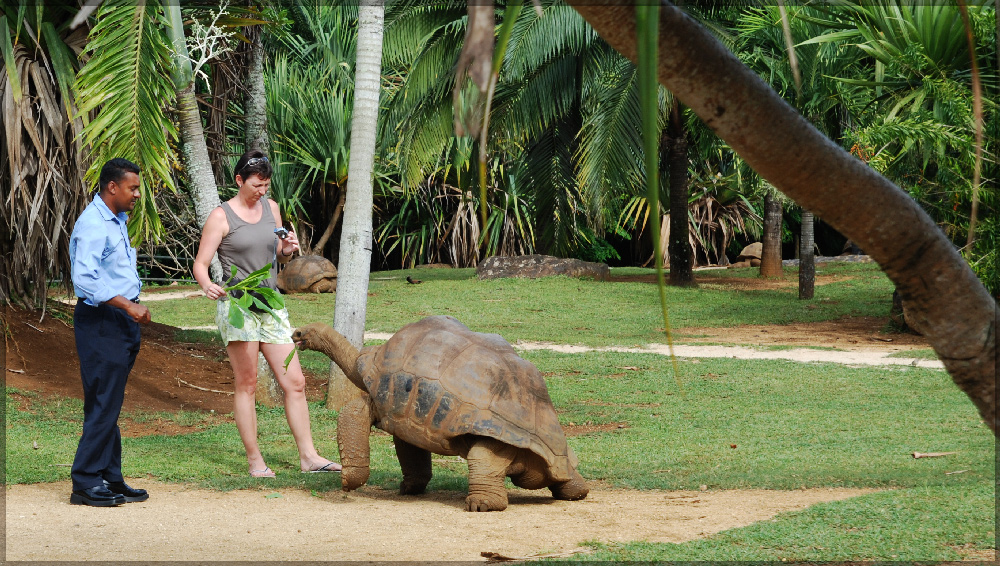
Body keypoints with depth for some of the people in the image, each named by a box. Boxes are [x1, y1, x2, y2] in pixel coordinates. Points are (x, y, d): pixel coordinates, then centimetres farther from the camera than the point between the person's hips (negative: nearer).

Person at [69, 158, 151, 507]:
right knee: (103, 403, -10)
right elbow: (84, 279, -24)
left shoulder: (117, 221, 17)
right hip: (100, 322, -10)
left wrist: (133, 309, 19)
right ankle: (86, 482, -7)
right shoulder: (93, 225, -16)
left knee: (110, 404, 11)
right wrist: (127, 305, -25)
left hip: (121, 321, 10)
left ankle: (109, 479, 15)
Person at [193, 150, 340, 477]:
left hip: (271, 305, 6)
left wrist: (287, 251, 0)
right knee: (246, 384, -4)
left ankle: (308, 456, 6)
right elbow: (200, 264, -7)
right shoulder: (221, 217, -4)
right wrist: (208, 286, -28)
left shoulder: (271, 208, 13)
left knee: (295, 383, 2)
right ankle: (255, 461, 1)